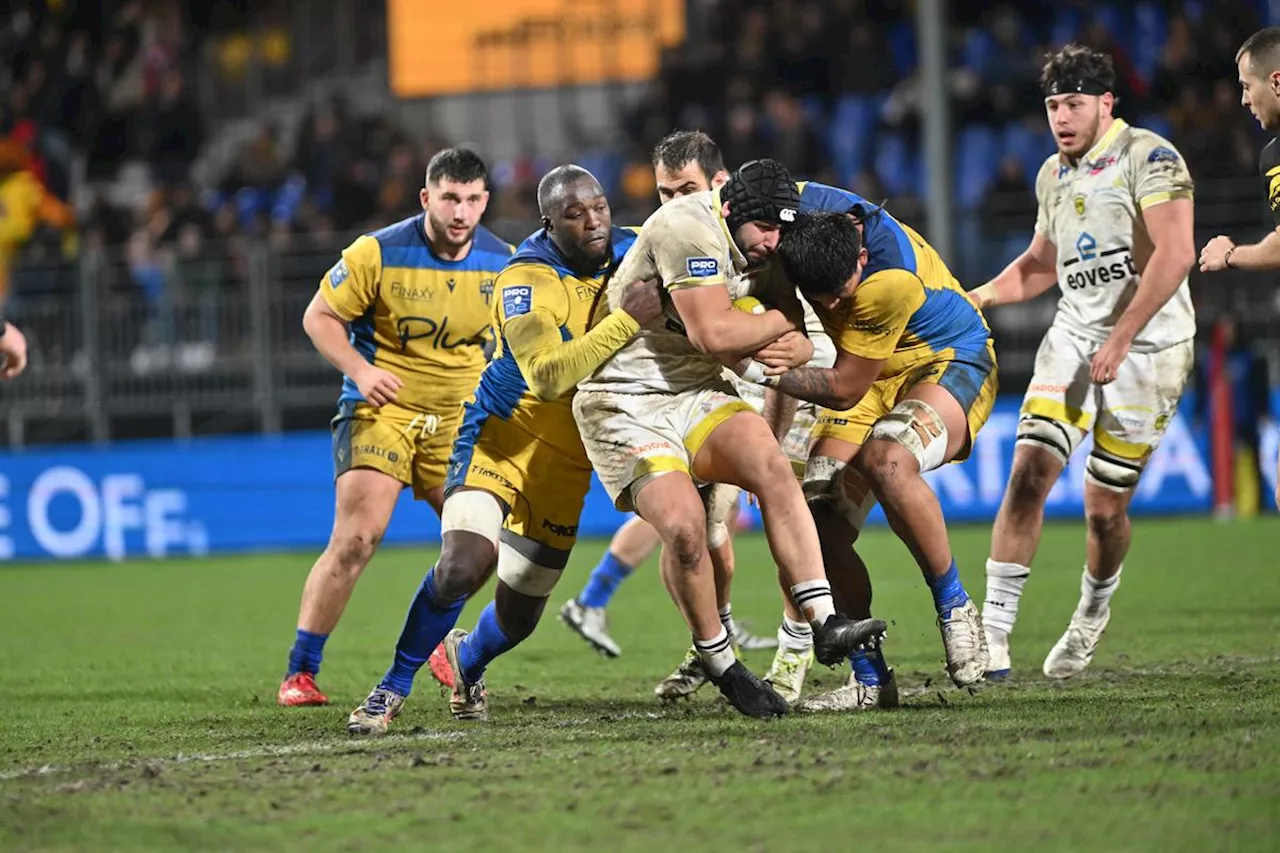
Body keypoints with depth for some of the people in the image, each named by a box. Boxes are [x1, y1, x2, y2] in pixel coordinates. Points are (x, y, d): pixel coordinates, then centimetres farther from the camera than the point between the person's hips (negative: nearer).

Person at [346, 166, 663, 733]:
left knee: (519, 615, 8)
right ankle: (395, 686, -7)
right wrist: (625, 321, -41)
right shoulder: (527, 280, -23)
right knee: (464, 564, -28)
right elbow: (548, 375, -35)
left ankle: (467, 662, 44)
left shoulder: (632, 252, -6)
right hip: (502, 436, -5)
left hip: (566, 458, 5)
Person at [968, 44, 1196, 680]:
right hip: (1073, 335, 6)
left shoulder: (1148, 157, -12)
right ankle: (994, 631, -13)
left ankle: (1093, 614, 29)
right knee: (1029, 473, -12)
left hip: (1146, 347, -6)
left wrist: (1120, 341, -26)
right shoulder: (1054, 176, 12)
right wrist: (978, 298, 12)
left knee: (1105, 504, -1)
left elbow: (1175, 254, -23)